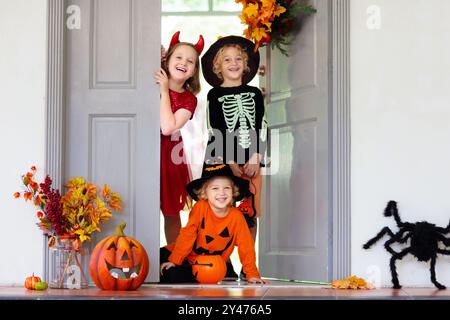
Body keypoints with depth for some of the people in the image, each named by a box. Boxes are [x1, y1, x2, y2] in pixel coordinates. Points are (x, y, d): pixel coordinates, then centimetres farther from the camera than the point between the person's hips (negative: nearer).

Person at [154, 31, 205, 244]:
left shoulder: (188, 99, -2)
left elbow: (168, 127, -18)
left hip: (169, 159, 1)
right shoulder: (151, 84, 2)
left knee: (171, 213, 13)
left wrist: (164, 91, -13)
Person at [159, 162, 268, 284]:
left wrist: (252, 275, -9)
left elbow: (246, 245, -8)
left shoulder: (236, 216, -14)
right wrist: (174, 260, -14)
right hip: (190, 257, -1)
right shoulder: (200, 207, -17)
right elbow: (188, 234, -14)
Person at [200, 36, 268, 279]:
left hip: (251, 163, 3)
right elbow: (215, 132, -4)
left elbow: (262, 127, 6)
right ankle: (225, 266, 5)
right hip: (223, 163, -3)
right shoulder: (215, 95, 2)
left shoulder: (254, 94, 11)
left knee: (251, 215, 5)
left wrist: (255, 159, -6)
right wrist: (231, 163, -11)